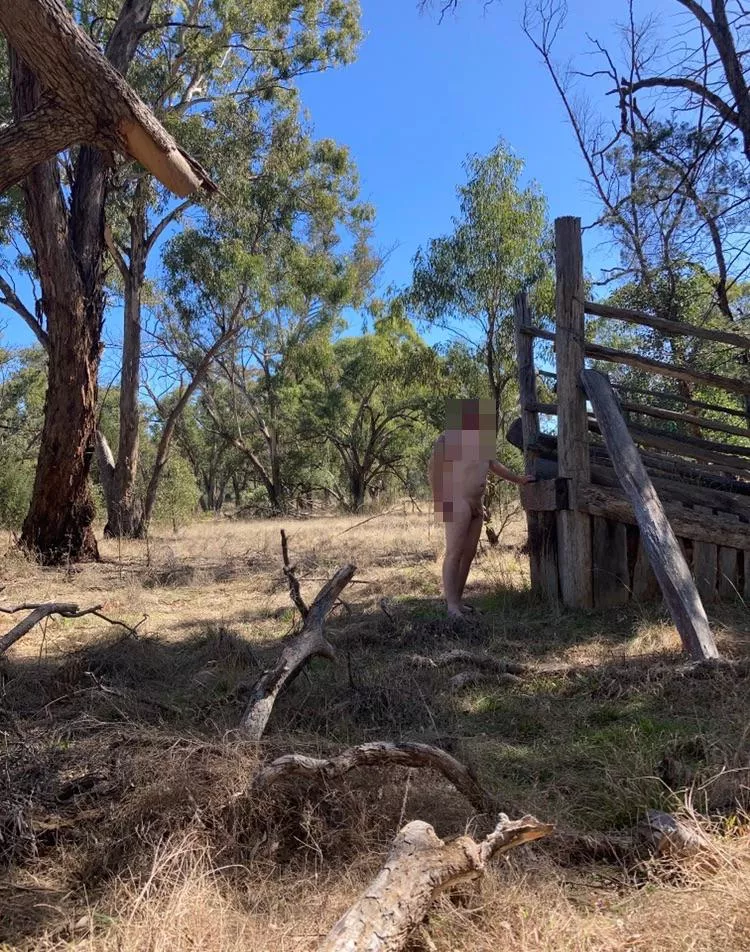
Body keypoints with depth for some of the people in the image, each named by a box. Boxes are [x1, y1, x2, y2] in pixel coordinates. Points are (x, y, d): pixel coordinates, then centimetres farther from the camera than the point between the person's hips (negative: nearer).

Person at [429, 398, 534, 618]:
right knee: (454, 553, -11)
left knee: (469, 553, 6)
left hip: (476, 505, 9)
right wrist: (439, 500, -16)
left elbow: (495, 465, 32)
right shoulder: (450, 437, -6)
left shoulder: (482, 442, 19)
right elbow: (434, 468, -10)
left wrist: (519, 480, 34)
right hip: (457, 503, -8)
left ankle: (457, 600, 11)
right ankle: (451, 604, -11)